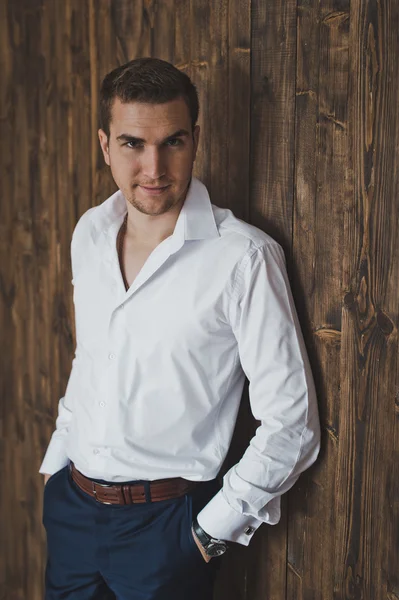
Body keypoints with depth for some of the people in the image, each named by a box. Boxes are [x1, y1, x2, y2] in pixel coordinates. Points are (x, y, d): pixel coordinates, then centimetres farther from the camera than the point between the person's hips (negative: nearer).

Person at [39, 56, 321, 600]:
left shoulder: (243, 257, -17)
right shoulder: (89, 233, 2)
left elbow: (290, 423, -15)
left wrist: (213, 532, -12)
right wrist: (57, 460, 14)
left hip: (164, 523, -5)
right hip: (70, 504, 5)